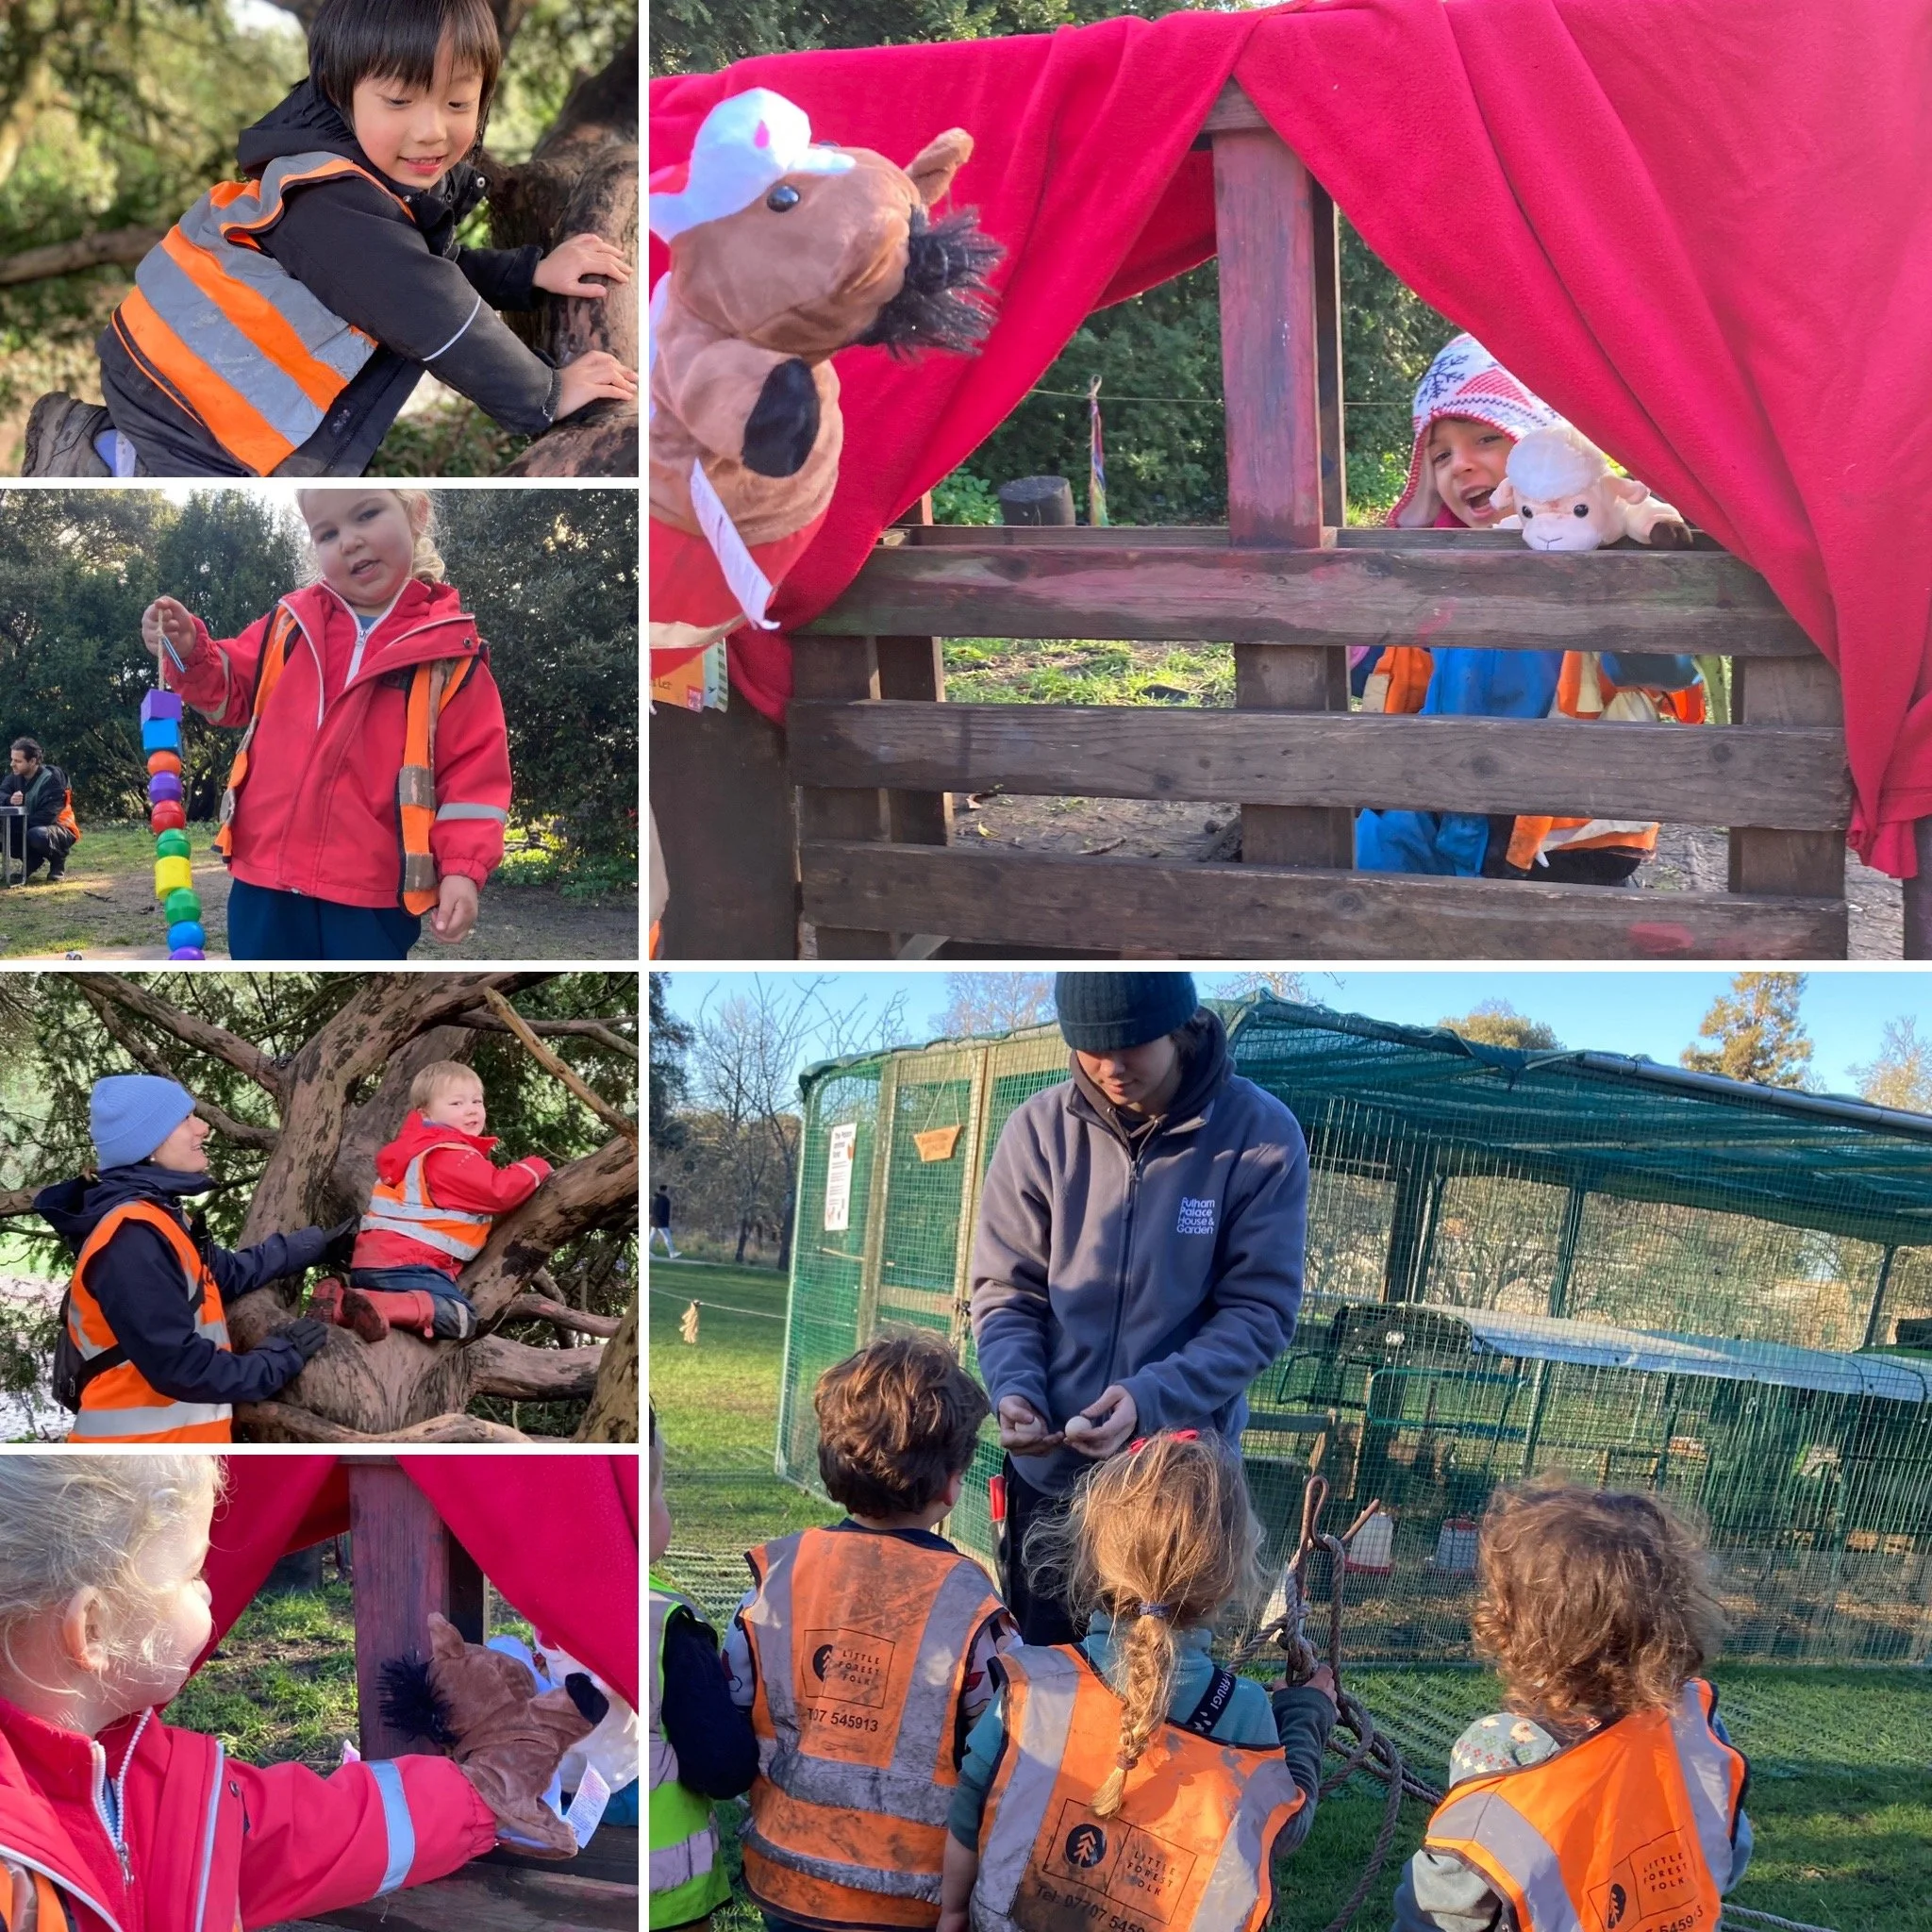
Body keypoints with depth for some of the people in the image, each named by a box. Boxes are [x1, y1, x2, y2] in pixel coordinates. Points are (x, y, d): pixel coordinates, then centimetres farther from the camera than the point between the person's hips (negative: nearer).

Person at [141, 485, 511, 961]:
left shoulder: (450, 649, -2)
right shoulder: (289, 624, 7)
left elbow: (474, 764, -3)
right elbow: (229, 692, 19)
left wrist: (462, 867, -12)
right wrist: (188, 653, -1)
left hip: (373, 894, -3)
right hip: (265, 876, 4)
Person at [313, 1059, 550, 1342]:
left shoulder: (422, 1148, 25)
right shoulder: (450, 1156, -8)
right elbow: (499, 1190, -15)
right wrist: (535, 1169, 1)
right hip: (406, 1264, -10)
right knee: (461, 1318, -22)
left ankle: (340, 1303, 4)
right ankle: (376, 1307, -35)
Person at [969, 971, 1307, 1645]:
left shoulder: (1262, 1136, -10)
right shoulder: (1039, 1129, -5)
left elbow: (1260, 1311, -9)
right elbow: (1007, 1291, 2)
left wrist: (1150, 1399, -22)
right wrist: (1013, 1387, -17)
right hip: (1049, 1469, 2)